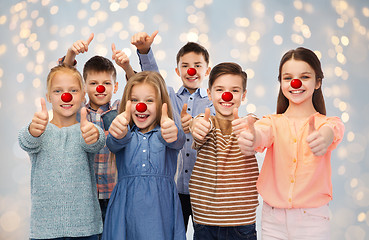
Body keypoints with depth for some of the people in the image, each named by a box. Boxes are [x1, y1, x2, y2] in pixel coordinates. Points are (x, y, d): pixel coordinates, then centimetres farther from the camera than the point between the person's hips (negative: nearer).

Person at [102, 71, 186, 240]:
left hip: (161, 207, 0)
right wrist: (118, 134, -39)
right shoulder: (124, 134, 8)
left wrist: (171, 134, -41)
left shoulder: (163, 133, 6)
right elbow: (113, 144, -14)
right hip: (126, 205, 1)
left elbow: (178, 141, -17)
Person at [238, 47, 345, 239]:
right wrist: (250, 139, -44)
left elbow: (332, 130, -25)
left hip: (313, 222, -1)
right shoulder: (273, 122, 4)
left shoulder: (328, 123, 0)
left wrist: (324, 138, -49)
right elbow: (263, 133, -20)